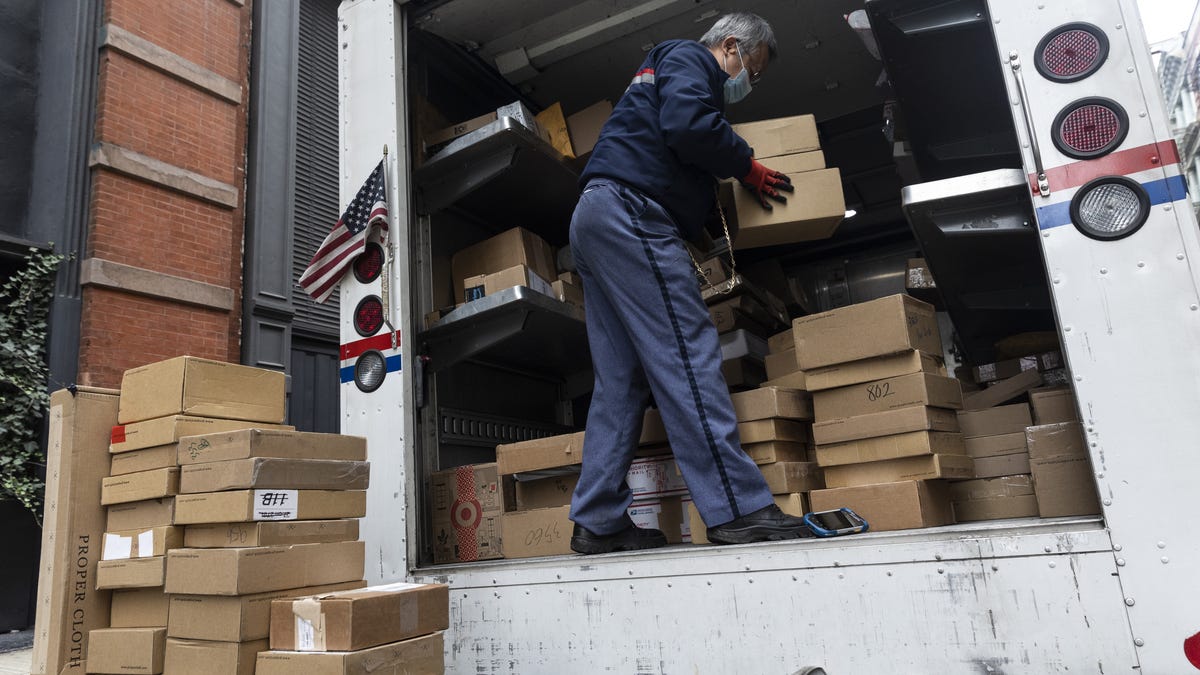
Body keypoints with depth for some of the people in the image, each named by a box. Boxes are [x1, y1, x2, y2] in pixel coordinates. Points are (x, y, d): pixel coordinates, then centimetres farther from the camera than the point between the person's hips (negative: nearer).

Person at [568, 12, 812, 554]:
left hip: (594, 221, 10)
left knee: (620, 378, 3)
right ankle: (738, 509, -16)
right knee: (687, 353, -15)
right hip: (629, 210, -10)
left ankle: (598, 522, 3)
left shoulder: (661, 70, 36)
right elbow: (688, 126, -16)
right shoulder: (689, 58, 5)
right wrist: (747, 167, -2)